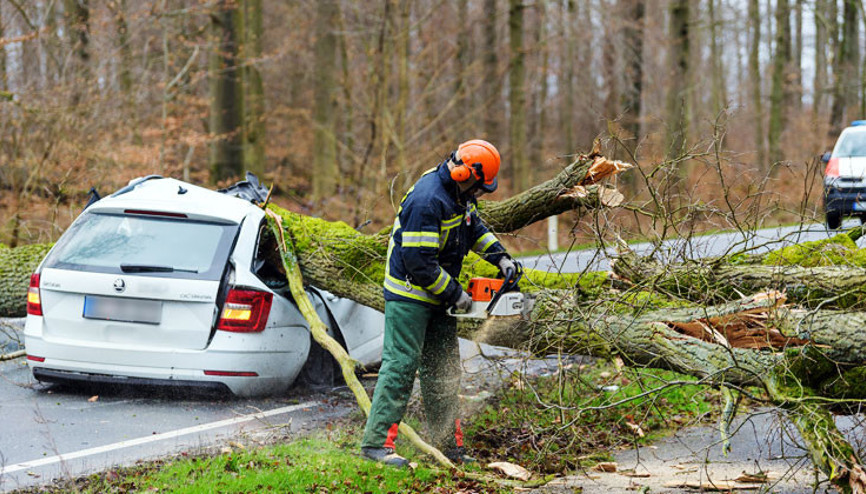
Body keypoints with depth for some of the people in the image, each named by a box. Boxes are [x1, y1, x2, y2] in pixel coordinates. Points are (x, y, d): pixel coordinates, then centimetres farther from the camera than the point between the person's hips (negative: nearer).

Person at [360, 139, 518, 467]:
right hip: (410, 296, -10)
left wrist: (500, 256, 8)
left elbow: (474, 227, 22)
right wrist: (455, 295, -19)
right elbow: (419, 262, -28)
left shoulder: (458, 192, 4)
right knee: (401, 365, -10)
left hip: (437, 297, 10)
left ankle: (448, 445, 17)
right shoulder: (428, 200, -27)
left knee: (444, 370, 11)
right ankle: (376, 442, -7)